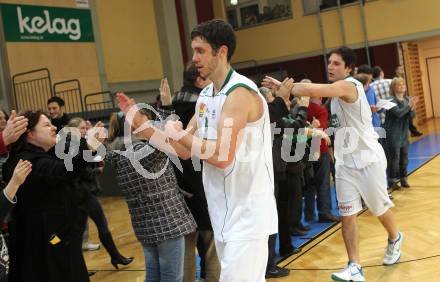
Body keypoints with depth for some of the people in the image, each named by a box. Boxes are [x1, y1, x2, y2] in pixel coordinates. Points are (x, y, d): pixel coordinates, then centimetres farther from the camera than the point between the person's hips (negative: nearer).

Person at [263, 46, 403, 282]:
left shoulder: (350, 85, -20)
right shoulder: (336, 91, 8)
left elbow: (313, 90, -36)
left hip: (368, 159, -7)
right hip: (345, 162, 7)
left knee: (380, 209, 13)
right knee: (347, 216, 0)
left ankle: (395, 239, 43)